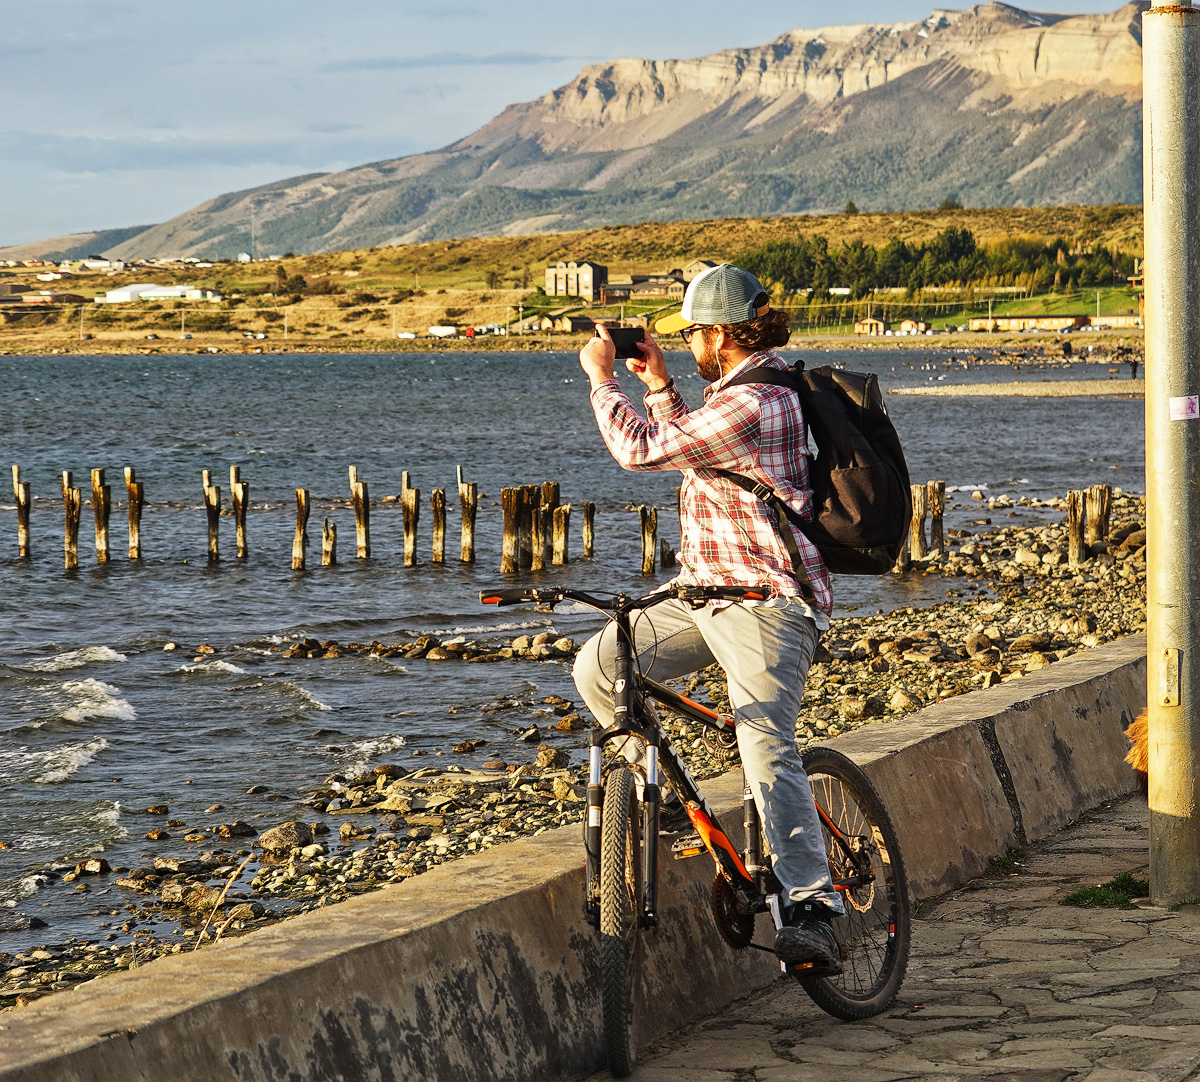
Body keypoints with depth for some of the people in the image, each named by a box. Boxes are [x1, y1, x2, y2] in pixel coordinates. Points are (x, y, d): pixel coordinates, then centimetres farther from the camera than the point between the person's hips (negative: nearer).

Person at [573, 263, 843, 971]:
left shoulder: (751, 408, -21)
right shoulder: (750, 389, 14)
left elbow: (642, 449, -19)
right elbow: (685, 444, 28)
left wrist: (602, 376, -5)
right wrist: (657, 382, 16)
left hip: (765, 602, -10)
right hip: (707, 592, 10)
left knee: (770, 753, -22)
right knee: (598, 667, 4)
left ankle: (813, 912, -26)